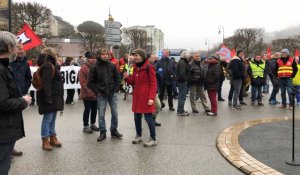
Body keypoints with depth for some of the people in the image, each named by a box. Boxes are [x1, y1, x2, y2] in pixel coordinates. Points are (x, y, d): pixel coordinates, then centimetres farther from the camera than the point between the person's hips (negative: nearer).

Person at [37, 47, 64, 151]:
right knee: (47, 119, -4)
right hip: (50, 98, -10)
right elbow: (46, 83, -22)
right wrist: (48, 98, -26)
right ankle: (45, 142, 3)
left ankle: (53, 138, 25)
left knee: (52, 119, 16)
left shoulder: (52, 66, 18)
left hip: (55, 97, 10)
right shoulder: (47, 66, -14)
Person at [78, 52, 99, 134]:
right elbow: (83, 83, -14)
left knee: (94, 109, 14)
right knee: (87, 109, 0)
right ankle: (86, 126, 12)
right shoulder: (83, 68, -11)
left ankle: (93, 124, 29)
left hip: (95, 93, 6)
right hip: (87, 94, -6)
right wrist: (89, 92, -18)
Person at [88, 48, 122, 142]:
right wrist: (96, 91, -7)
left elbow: (117, 78, 10)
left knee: (115, 113, 8)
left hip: (112, 94, 2)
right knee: (101, 115, 4)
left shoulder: (112, 66, 2)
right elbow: (90, 82, -1)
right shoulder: (94, 67, -5)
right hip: (101, 95, -2)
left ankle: (114, 131, 24)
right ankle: (102, 132, 17)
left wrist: (116, 89, 1)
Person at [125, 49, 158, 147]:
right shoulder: (136, 68, 11)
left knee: (148, 118, -4)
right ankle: (138, 136, 31)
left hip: (146, 97, -7)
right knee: (137, 117, 14)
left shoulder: (149, 67, -11)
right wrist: (127, 77, -5)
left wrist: (151, 98, -20)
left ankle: (153, 139, 7)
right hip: (137, 97, 8)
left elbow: (153, 84, -13)